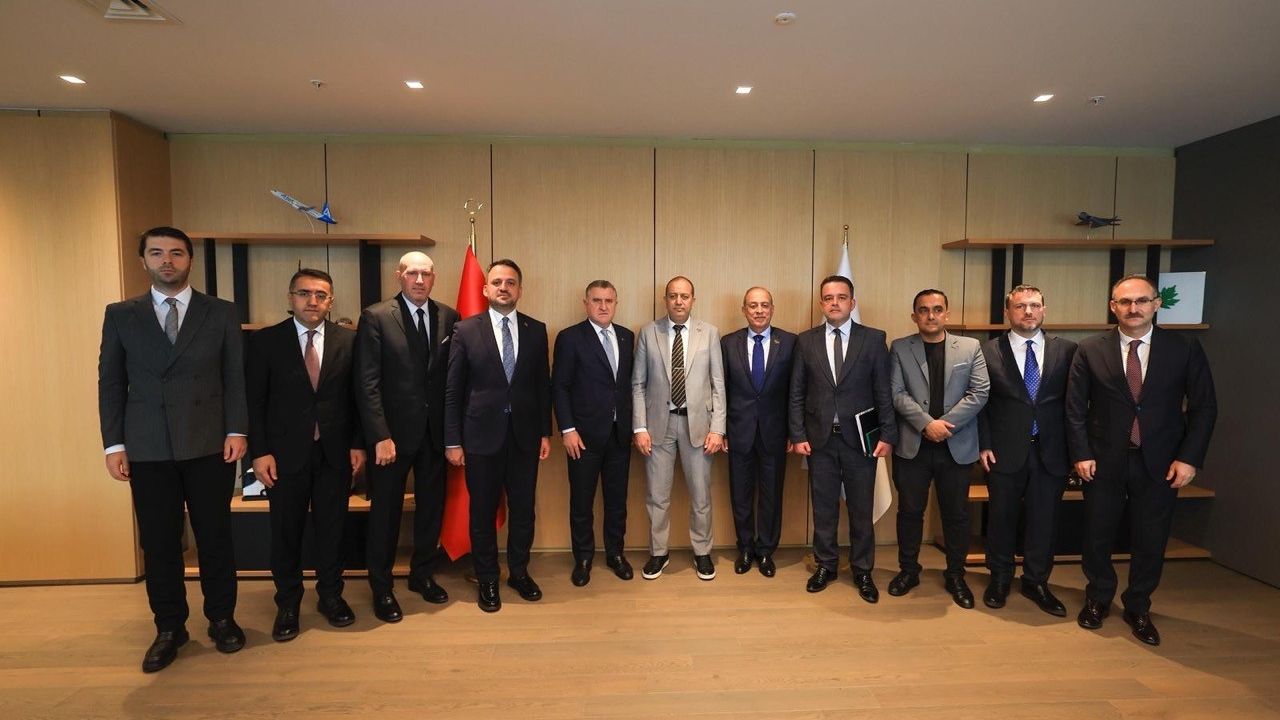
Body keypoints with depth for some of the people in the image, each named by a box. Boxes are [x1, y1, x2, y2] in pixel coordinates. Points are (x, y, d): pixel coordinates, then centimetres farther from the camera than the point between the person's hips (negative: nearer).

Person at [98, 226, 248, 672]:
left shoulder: (221, 313, 3)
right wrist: (114, 444, 0)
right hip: (148, 449, 1)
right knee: (158, 542, 9)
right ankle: (169, 628, 25)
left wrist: (237, 431, -7)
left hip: (209, 444, -1)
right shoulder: (120, 315, 7)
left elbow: (235, 378, 1)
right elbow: (110, 383, 6)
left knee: (215, 536, 8)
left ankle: (221, 618, 24)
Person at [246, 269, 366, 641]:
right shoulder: (265, 340, -2)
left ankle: (331, 595, 29)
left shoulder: (348, 340, 1)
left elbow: (356, 397, 4)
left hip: (335, 452, 1)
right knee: (286, 531, 10)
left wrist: (358, 444, 0)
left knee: (331, 527, 11)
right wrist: (259, 451, -7)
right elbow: (254, 400, -2)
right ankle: (287, 604, 27)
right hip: (286, 453, -1)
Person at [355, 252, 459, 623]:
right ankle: (382, 588, 26)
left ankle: (423, 575, 34)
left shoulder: (448, 317, 4)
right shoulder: (376, 317, -6)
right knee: (385, 511, 9)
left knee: (432, 506, 14)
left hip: (435, 431, 4)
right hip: (393, 432, -3)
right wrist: (380, 436, -15)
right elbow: (367, 382, -10)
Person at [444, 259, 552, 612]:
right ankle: (487, 580, 28)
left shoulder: (536, 330, 4)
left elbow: (543, 385, 7)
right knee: (483, 512, 10)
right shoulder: (466, 329, -2)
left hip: (524, 435, 2)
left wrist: (546, 432, 5)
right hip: (482, 435, -2)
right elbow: (453, 390, -2)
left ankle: (519, 572, 32)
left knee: (523, 509, 12)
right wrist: (452, 441, -5)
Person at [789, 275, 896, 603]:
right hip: (819, 438, 1)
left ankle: (862, 570, 26)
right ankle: (825, 566, 28)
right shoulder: (806, 341, 3)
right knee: (823, 507, 11)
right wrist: (798, 435, -2)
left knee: (861, 508, 9)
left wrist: (888, 435, -5)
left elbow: (884, 391, -1)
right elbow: (797, 393, 3)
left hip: (860, 438, -1)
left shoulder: (874, 339, 0)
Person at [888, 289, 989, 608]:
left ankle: (956, 575, 27)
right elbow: (897, 394, -5)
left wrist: (945, 424, -14)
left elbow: (980, 392, -4)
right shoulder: (900, 348, 3)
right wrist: (927, 424, -17)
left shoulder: (970, 347, 5)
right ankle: (908, 570, 25)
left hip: (957, 445, 1)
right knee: (910, 511, 8)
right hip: (913, 445, 0)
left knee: (956, 513, 10)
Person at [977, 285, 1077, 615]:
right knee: (1001, 517, 11)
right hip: (1004, 451, -1)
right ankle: (999, 579, 29)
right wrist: (983, 445, -6)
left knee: (1044, 520, 10)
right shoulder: (988, 351, -2)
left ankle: (1036, 582, 29)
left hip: (1051, 452, 2)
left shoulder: (1066, 350, 4)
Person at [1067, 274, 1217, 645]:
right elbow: (1075, 408, -1)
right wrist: (1081, 454, -7)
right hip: (1104, 461, 0)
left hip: (1160, 463, 1)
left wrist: (1189, 458, -6)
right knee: (1098, 536, 11)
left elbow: (1204, 407, 1)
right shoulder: (1090, 350, -3)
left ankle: (1138, 608, 31)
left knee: (1150, 541, 10)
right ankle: (1098, 599, 33)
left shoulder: (1185, 349, -1)